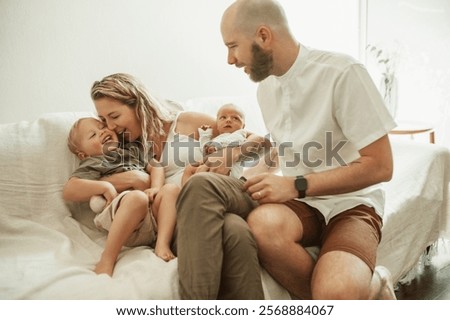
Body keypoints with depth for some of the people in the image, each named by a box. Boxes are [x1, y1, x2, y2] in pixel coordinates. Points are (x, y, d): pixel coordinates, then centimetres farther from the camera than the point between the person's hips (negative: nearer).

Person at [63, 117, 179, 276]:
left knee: (171, 189, -17)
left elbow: (155, 167, 29)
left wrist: (156, 188, 6)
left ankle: (162, 244, -29)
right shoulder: (92, 164, 16)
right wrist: (105, 187, -9)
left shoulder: (132, 151, 35)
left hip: (154, 213, 6)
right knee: (137, 197, -36)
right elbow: (69, 191, 3)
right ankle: (107, 260, -35)